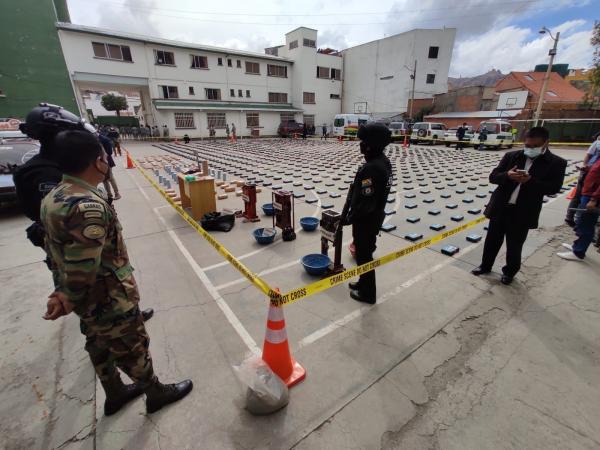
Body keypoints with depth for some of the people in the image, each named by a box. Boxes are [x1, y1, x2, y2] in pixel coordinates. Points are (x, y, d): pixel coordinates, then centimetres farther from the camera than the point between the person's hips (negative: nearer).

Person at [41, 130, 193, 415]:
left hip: (88, 298, 9)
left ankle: (114, 394, 49)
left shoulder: (53, 198, 2)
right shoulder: (88, 206, -32)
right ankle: (156, 393, 37)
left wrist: (62, 292, 11)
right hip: (109, 300, -9)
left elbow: (54, 250, 7)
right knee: (133, 348, 12)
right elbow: (83, 266, -29)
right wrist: (69, 301, -12)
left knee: (100, 346, 26)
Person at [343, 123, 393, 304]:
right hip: (376, 215, 10)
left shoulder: (370, 168, -28)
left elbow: (364, 200, -28)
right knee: (366, 252, 23)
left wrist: (350, 218, -14)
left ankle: (367, 293, 24)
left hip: (366, 219, -10)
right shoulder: (384, 161, 5)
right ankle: (364, 283, 41)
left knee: (363, 255, 6)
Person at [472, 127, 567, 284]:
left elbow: (553, 188, -10)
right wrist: (507, 175, -22)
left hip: (523, 213, -2)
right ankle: (485, 266, 34)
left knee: (514, 246, 13)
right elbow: (493, 177, -1)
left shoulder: (557, 163, -3)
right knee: (492, 240, 15)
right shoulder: (511, 156, 2)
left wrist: (530, 181, -24)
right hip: (500, 207, 2)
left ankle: (509, 272, 33)